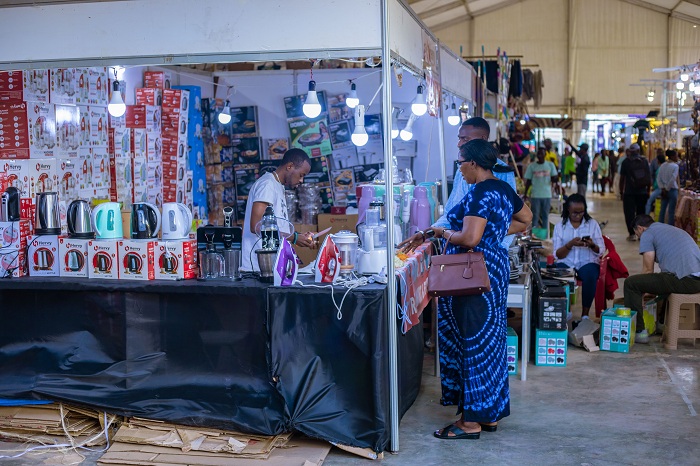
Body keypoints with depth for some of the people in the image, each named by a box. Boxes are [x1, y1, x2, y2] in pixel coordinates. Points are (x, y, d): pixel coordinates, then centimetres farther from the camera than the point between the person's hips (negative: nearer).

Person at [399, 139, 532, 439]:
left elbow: (470, 239, -26)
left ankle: (471, 421, 4)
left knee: (473, 342, -4)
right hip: (496, 266, 10)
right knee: (489, 341, 14)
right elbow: (526, 219, 25)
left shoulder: (480, 194, -18)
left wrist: (440, 232, -9)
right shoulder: (504, 189, 11)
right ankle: (490, 414, 24)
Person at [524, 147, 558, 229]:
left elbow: (554, 179, 3)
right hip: (535, 195, -1)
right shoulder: (531, 166, 0)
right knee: (535, 216, 2)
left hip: (547, 195, 1)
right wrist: (525, 193, -2)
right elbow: (528, 181, 4)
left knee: (545, 216, 8)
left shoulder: (550, 165, 2)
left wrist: (556, 177, -20)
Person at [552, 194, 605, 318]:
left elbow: (601, 251, 5)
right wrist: (570, 244, -19)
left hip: (587, 262, 0)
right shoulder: (559, 226, 7)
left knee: (589, 275, -36)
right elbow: (558, 255, 0)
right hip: (566, 263, 0)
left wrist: (592, 245, -18)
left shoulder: (593, 224, 7)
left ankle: (585, 314, -22)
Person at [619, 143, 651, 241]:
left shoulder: (626, 162, -4)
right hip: (642, 192, 3)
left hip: (629, 192, -3)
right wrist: (648, 190, 12)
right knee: (641, 213, 11)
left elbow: (622, 178, -4)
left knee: (629, 213, 1)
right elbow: (649, 177, 3)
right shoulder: (644, 161, 2)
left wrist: (621, 191, 4)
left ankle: (632, 234, -5)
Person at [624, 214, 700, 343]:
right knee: (666, 279, 39)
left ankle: (638, 332, 4)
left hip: (684, 281, -9)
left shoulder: (647, 234, 5)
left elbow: (648, 270, 5)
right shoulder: (674, 230, 31)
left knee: (630, 283, -1)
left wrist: (640, 295, 19)